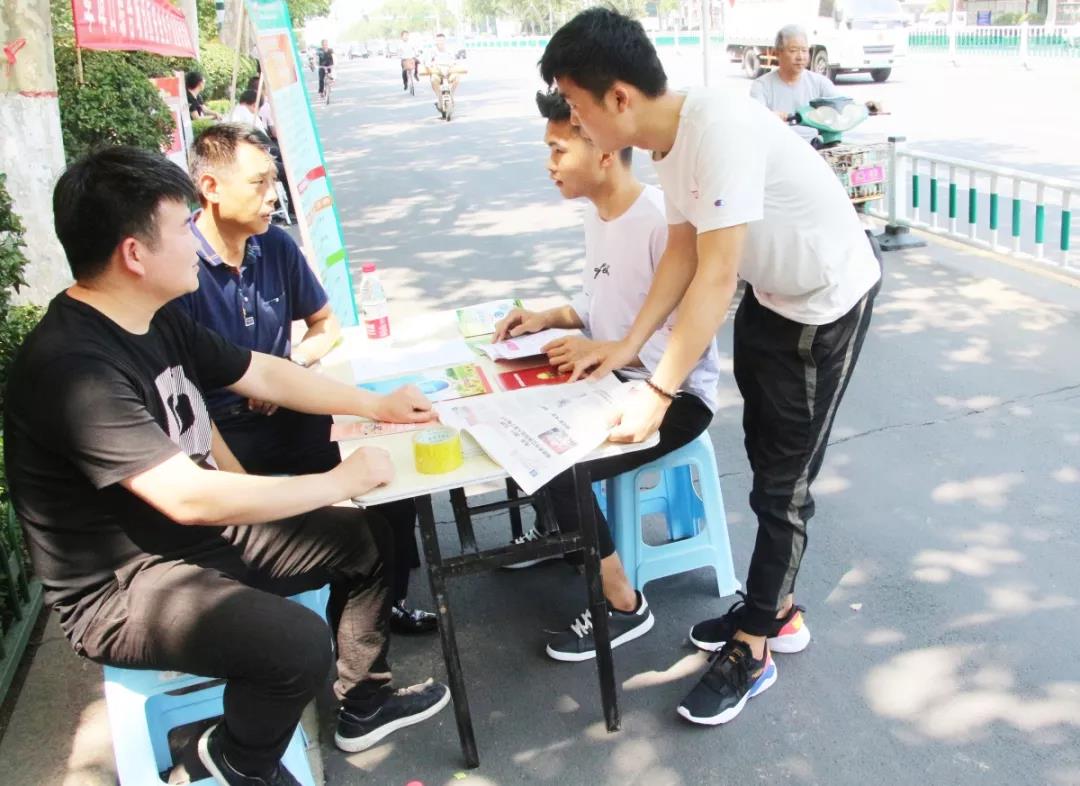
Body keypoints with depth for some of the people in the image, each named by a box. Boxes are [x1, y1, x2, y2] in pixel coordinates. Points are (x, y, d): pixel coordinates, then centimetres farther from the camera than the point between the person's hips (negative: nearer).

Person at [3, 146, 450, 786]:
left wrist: (375, 405, 13)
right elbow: (190, 497, -34)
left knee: (367, 537, 9)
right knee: (298, 643, -29)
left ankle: (364, 702, 28)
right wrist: (341, 482, -25)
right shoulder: (73, 369, -29)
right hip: (121, 589, -9)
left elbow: (261, 373, 13)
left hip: (203, 530, 9)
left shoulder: (157, 319, -1)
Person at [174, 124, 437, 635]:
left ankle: (387, 601, 10)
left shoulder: (275, 245, 5)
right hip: (223, 434, -6)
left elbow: (326, 324, 19)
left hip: (289, 415, 6)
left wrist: (290, 362, -4)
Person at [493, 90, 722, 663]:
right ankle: (561, 525, 31)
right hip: (616, 377, 9)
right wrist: (549, 318, 0)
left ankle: (623, 606, -1)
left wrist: (599, 351, -28)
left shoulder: (664, 222, -25)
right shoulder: (597, 212, 4)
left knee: (560, 467, -22)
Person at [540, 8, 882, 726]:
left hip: (827, 303, -9)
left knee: (783, 485, 1)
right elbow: (683, 250, 2)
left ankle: (751, 651, 18)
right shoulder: (668, 141, -6)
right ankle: (778, 612, 37)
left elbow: (715, 277, -33)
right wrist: (629, 346, -3)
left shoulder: (719, 127, -33)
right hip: (769, 296, 9)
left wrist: (659, 394, -31)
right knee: (767, 467, 18)